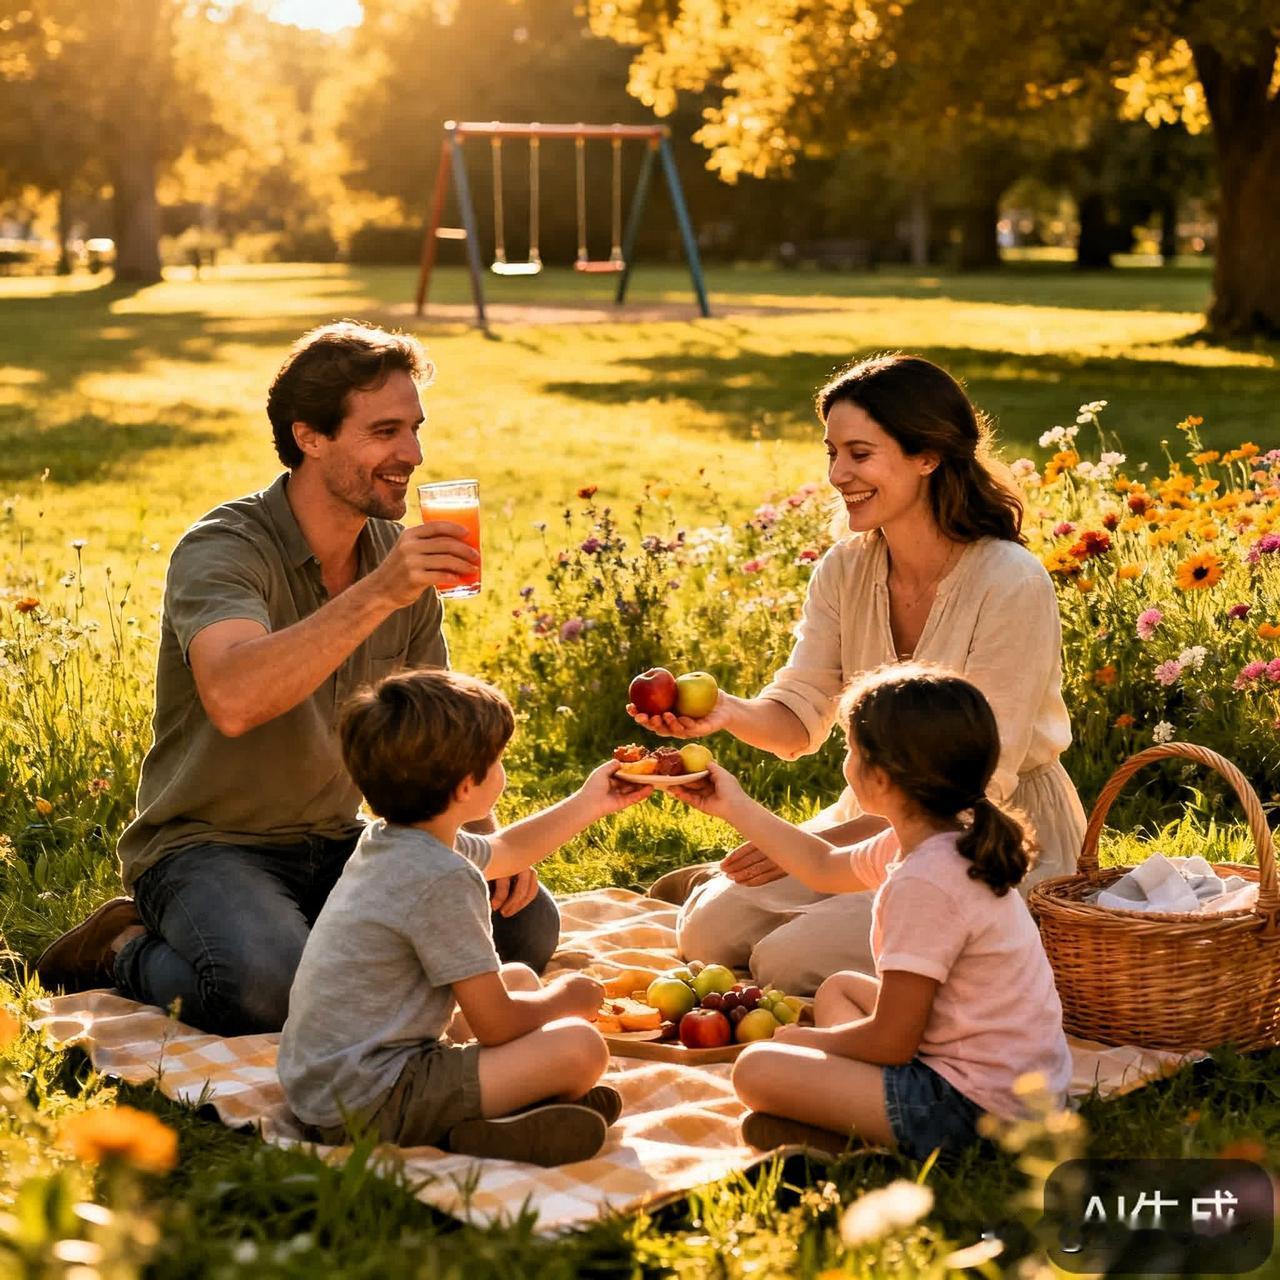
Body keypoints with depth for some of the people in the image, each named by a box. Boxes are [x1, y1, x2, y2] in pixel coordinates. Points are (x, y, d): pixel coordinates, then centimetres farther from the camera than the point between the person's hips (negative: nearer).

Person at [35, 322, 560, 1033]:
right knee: (274, 991, -35)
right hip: (208, 847, -6)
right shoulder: (224, 550, -19)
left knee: (528, 923, -10)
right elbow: (233, 700, -39)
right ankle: (128, 951, -2)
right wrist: (375, 595, -42)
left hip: (336, 842, 7)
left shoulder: (402, 555, 3)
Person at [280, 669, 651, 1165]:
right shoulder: (443, 880, -22)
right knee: (580, 1047, -17)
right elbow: (496, 1025, -16)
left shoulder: (389, 840, 8)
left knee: (520, 978, 21)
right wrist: (562, 998, 4)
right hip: (368, 1108, -10)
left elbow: (502, 851, 30)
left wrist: (588, 803, 33)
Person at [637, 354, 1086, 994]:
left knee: (787, 961, -20)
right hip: (880, 815, 6)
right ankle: (727, 882, 20)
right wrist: (732, 712, -25)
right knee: (710, 933, -11)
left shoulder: (1012, 585, -23)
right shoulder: (843, 570, -2)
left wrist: (836, 840, -22)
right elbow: (801, 713, -2)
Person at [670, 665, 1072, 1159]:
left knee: (756, 1069, -10)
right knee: (838, 988, 27)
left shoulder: (924, 884, -26)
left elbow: (890, 1041, -20)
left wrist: (805, 1039, -1)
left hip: (974, 1107, -10)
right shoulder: (941, 842, 4)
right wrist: (734, 807, 29)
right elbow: (825, 865, 25)